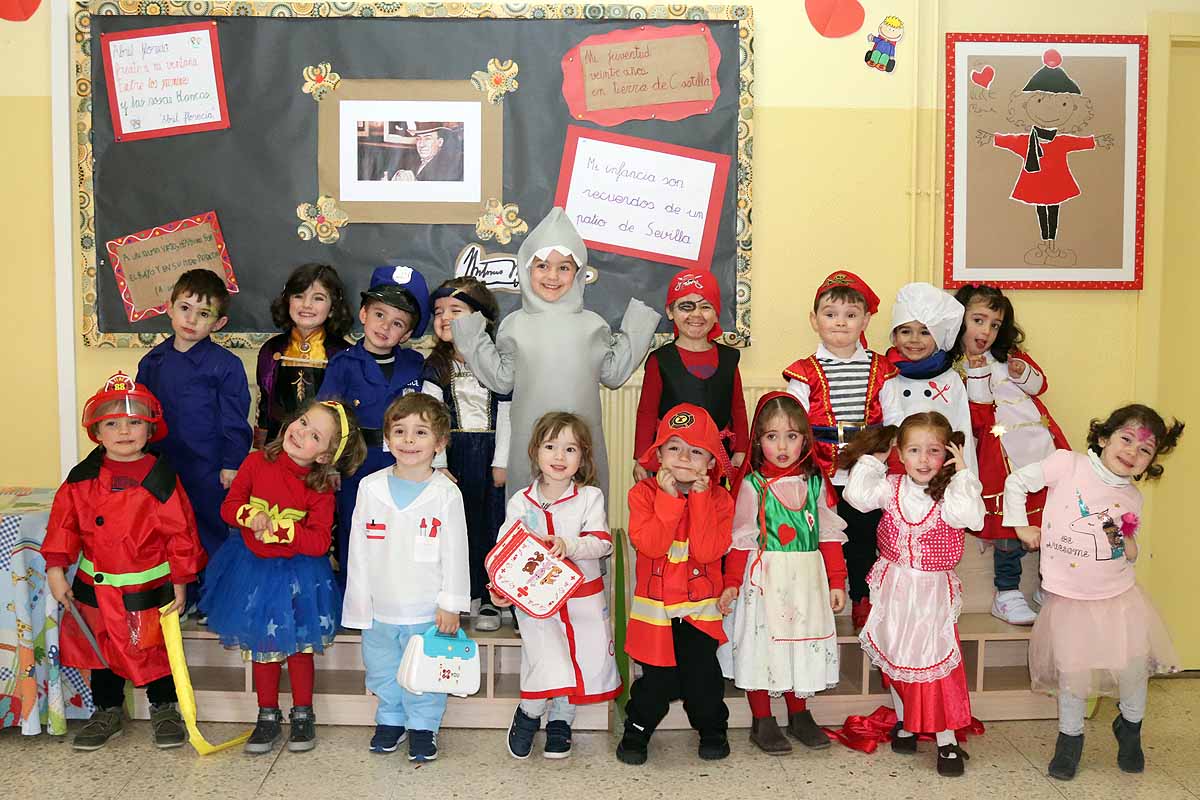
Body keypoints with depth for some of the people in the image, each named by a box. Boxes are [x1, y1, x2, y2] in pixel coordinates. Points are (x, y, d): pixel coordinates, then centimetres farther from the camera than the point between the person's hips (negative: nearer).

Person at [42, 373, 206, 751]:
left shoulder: (161, 479, -12)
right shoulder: (82, 478, -3)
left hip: (148, 587, -3)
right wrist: (55, 567, -6)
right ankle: (107, 711, 34)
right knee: (100, 648, 15)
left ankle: (165, 709, 30)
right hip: (95, 587, 3)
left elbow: (180, 531, -10)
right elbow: (64, 523, 2)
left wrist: (180, 581, -9)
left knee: (153, 649, 10)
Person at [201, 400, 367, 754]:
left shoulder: (320, 491, -16)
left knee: (298, 646, 8)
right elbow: (229, 505, -5)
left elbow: (320, 542, -21)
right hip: (253, 569, 2)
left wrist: (279, 528, -29)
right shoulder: (257, 462, -9)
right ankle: (268, 717, 26)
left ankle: (302, 716, 25)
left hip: (297, 573, -2)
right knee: (263, 647, 12)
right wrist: (252, 515, -25)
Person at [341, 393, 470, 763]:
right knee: (382, 670, 17)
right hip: (380, 608, 3)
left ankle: (423, 727, 28)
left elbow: (455, 553, -6)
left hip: (428, 611, -3)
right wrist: (359, 601, 2)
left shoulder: (446, 493, -9)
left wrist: (451, 604, -8)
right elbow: (359, 549, 2)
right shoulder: (370, 487, -3)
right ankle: (390, 720, 37)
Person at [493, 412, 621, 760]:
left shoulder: (590, 497, -2)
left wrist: (569, 545, -31)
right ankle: (528, 714, 14)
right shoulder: (520, 502, 2)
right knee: (548, 663, -16)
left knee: (585, 663, 6)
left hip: (584, 598, 1)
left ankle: (559, 722, 32)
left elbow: (602, 542, -13)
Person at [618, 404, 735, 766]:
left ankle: (713, 729, 25)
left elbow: (708, 551, -19)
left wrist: (699, 498, -21)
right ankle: (637, 729, 25)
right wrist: (669, 498, -23)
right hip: (654, 606, -1)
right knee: (657, 679, 0)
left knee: (702, 675, -1)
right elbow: (651, 545, -20)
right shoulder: (644, 493, -6)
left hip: (700, 607, 1)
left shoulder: (718, 499, -4)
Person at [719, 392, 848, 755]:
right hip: (765, 578, -3)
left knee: (803, 640, 11)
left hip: (806, 578, 3)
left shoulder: (814, 482, 3)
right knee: (762, 642, 1)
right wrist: (732, 583, -10)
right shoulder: (752, 485, -7)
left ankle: (799, 714, 29)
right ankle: (762, 722, 16)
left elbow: (829, 534, 7)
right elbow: (741, 538, -6)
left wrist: (836, 581, 6)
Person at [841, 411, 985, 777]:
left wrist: (962, 474, -24)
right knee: (894, 657, 15)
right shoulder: (891, 487, -3)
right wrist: (872, 459, -8)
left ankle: (947, 739, 6)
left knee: (937, 661, -4)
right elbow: (858, 495, -18)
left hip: (934, 591, -3)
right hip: (894, 588, 3)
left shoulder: (949, 493, -11)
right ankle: (904, 722, 34)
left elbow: (971, 517, -31)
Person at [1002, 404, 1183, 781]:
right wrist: (1021, 527, -4)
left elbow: (1129, 556, 15)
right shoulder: (1067, 464, -12)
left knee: (1134, 668, 4)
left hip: (1119, 597, 3)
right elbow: (1016, 482, -5)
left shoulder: (1132, 498, 2)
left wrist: (1128, 546, -7)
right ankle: (1070, 736, 29)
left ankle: (1130, 726, 35)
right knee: (1073, 675, 4)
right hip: (1069, 598, -3)